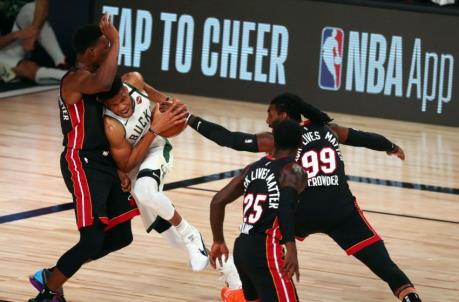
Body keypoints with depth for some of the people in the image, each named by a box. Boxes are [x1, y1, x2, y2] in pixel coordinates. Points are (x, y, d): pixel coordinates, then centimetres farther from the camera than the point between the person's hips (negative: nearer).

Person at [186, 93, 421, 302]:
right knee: (384, 265, -3)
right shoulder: (330, 130, 15)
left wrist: (191, 120, 14)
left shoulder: (278, 141, 5)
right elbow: (365, 138, 30)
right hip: (342, 212, 1)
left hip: (304, 213, -1)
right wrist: (392, 148, 50)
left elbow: (229, 139, 5)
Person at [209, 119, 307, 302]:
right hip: (265, 251, -8)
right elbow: (286, 204, -25)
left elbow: (218, 202, 16)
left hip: (241, 247, 8)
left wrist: (218, 241, 26)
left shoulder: (254, 168, 16)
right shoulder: (292, 170, -5)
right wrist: (291, 249, -33)